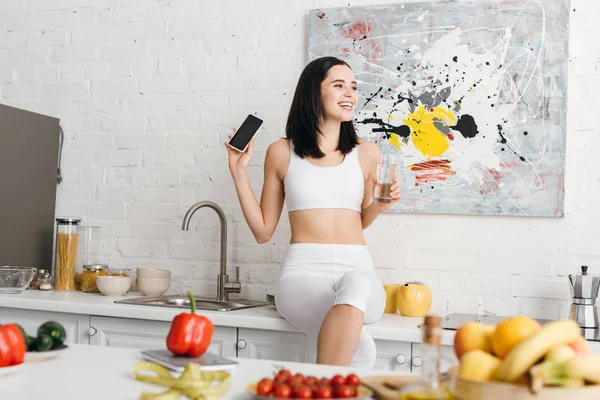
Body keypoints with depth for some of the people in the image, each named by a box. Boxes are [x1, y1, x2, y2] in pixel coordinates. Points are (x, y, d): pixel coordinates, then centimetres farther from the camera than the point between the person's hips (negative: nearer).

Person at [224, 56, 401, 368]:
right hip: (303, 272, -2)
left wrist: (380, 205, 5)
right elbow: (262, 231, 12)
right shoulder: (282, 152, 9)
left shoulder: (366, 153, 13)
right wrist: (239, 173, 5)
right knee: (360, 347, -34)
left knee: (355, 286, -39)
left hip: (357, 268, 2)